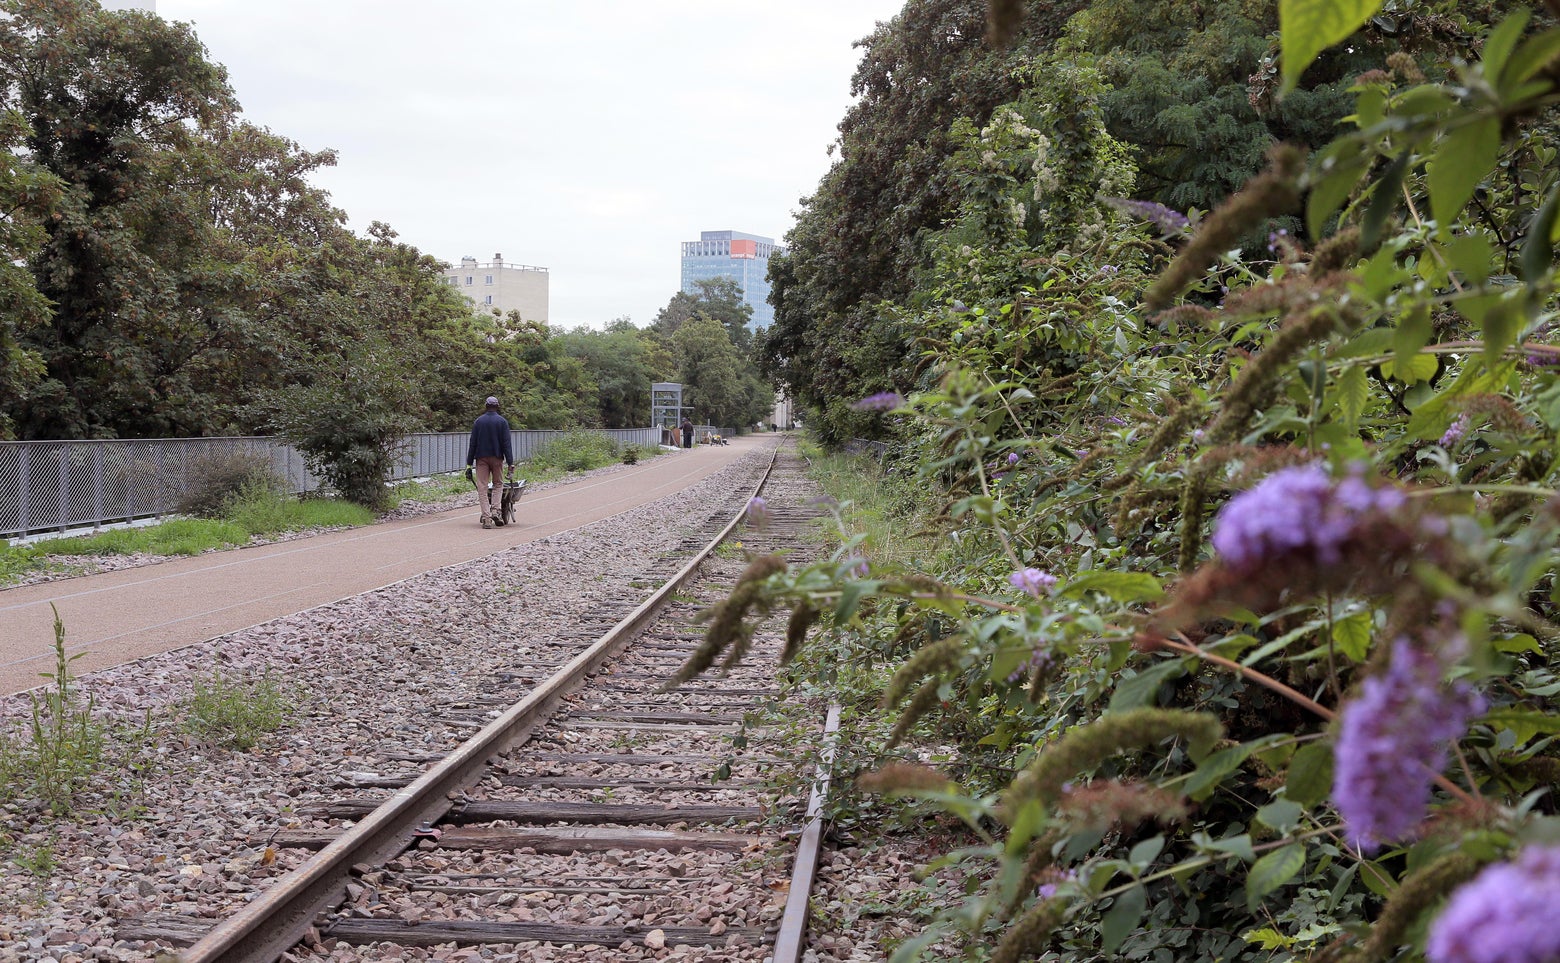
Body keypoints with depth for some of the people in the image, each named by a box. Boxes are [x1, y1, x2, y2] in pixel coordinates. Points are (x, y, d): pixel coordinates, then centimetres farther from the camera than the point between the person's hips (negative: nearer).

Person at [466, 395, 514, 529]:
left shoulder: (478, 421, 5)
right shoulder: (502, 421, 0)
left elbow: (472, 443, 4)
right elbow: (506, 444, -5)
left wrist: (469, 463, 5)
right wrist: (510, 463, -5)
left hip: (481, 458, 1)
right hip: (497, 458, -1)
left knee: (482, 488, 0)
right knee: (498, 484, 15)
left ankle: (487, 518, -6)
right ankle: (496, 510, -5)